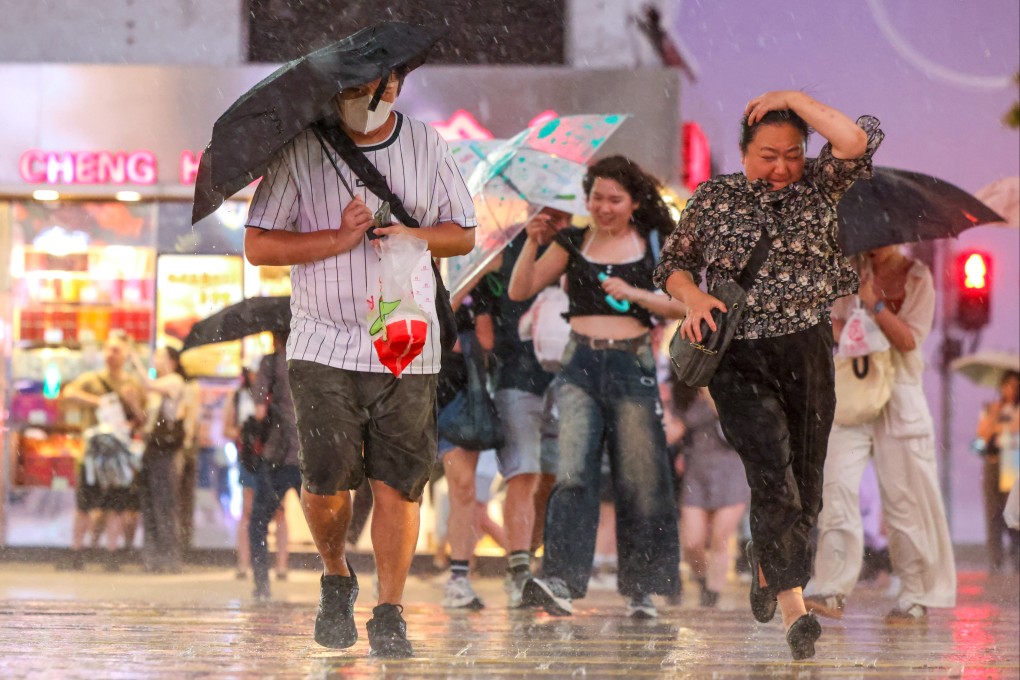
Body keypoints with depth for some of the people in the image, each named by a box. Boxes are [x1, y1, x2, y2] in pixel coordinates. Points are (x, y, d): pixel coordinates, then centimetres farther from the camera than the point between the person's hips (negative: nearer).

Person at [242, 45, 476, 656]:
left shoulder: (426, 145, 7)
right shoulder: (300, 152, 0)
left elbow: (463, 234, 12)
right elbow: (258, 245, -2)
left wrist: (413, 237, -9)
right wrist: (339, 239, -13)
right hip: (324, 347, -1)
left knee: (398, 485, -1)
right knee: (326, 481, -8)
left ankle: (390, 613, 10)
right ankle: (336, 580, 21)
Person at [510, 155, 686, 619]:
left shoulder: (653, 247, 7)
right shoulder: (573, 243, 11)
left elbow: (683, 305, 2)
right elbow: (520, 290, 10)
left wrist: (635, 293, -11)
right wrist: (533, 242, -4)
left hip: (632, 367, 0)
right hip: (580, 366, 0)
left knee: (640, 480, 0)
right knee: (573, 472, -15)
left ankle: (641, 589, 10)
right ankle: (560, 581, -25)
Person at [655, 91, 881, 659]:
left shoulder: (818, 185, 4)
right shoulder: (714, 198, 5)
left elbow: (860, 141, -12)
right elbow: (673, 262, 13)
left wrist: (795, 100, -10)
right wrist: (693, 296, -7)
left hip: (808, 355, 2)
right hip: (739, 361, -2)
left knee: (805, 484, 8)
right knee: (773, 475, -17)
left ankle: (767, 566, 32)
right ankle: (794, 607, -20)